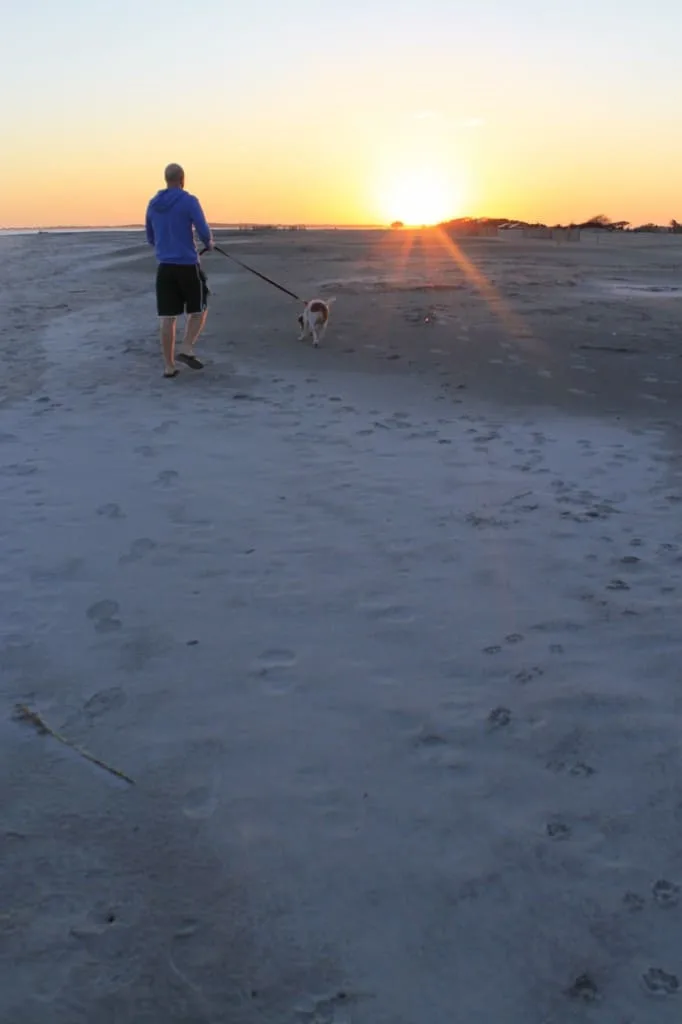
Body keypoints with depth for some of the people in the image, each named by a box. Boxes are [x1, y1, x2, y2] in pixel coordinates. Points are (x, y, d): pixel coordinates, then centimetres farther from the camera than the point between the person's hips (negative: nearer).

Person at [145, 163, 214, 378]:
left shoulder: (153, 204, 10)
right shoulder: (189, 201, -7)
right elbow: (203, 231, -11)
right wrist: (209, 243, 11)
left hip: (164, 267, 4)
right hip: (187, 265, -4)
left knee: (167, 317, 4)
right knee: (198, 310, 13)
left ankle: (169, 366, 5)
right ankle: (186, 349, -5)